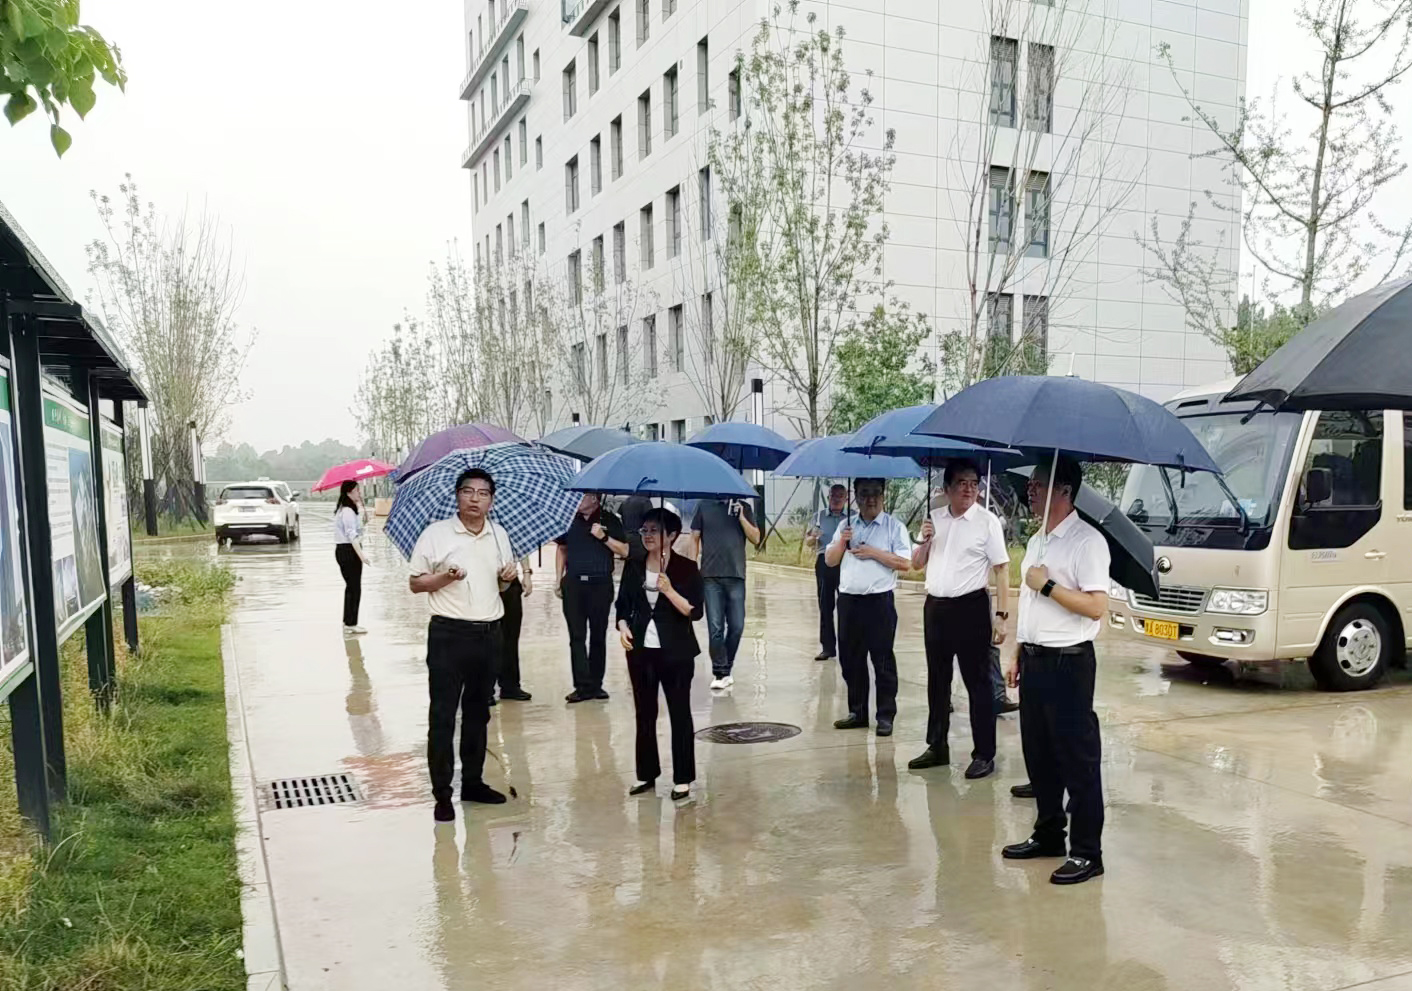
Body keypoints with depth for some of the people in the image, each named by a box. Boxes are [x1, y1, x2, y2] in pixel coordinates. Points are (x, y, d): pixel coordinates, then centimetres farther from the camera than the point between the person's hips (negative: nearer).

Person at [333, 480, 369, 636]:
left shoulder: (343, 509, 15)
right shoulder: (348, 511, -18)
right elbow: (352, 535, -25)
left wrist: (360, 504, 14)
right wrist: (361, 555, -27)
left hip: (342, 550, 11)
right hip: (349, 551, -11)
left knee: (351, 587, 17)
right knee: (355, 588, -5)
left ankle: (348, 623, 25)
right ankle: (351, 625, -2)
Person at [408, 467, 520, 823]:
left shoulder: (500, 535, 10)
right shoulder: (436, 533, -5)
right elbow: (415, 582, -2)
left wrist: (508, 576, -2)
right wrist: (445, 577, -20)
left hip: (489, 634, 5)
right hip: (449, 634, -5)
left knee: (478, 711, 14)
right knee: (442, 715, -1)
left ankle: (472, 781, 26)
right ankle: (442, 793, 8)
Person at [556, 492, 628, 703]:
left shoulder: (609, 520, 1)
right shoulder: (570, 519, 9)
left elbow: (624, 551, -1)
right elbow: (562, 550, 17)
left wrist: (603, 537, -14)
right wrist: (559, 580, 10)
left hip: (601, 584, -2)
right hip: (573, 584, 2)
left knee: (598, 636, 5)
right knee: (577, 637, -1)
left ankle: (595, 684, 14)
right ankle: (583, 686, 1)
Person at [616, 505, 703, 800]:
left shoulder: (686, 568, -6)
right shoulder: (633, 566, 5)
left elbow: (694, 612, -12)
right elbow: (622, 605, 11)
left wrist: (669, 591, -24)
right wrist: (623, 627, -7)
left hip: (676, 653, -4)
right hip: (640, 651, 4)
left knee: (680, 713, 5)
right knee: (645, 713, 12)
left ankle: (683, 779, 15)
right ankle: (646, 774, 25)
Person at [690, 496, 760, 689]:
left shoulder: (743, 507, 9)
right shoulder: (704, 505, 7)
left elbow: (756, 539, 3)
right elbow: (695, 538, 8)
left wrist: (741, 516, -8)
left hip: (736, 575, 1)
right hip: (710, 576, -1)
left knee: (737, 626, 3)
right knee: (715, 627, -3)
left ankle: (725, 667, 20)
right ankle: (720, 672, 5)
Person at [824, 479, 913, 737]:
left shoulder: (894, 527, 0)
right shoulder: (846, 526, 14)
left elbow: (905, 562, -9)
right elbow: (830, 560, 13)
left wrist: (873, 553, -14)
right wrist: (841, 543, -6)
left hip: (879, 601, -5)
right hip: (848, 600, 5)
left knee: (883, 661, -1)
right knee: (850, 659, 10)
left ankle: (886, 716, 7)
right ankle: (857, 712, 22)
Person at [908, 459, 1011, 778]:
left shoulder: (987, 521, -6)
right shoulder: (934, 518, 8)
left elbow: (1001, 569, -8)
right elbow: (916, 564, 14)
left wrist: (1001, 615, -14)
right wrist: (925, 541, -6)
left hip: (971, 608, -5)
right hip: (935, 607, 5)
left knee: (977, 683, 1)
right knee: (937, 680, 14)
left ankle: (984, 754, 10)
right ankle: (937, 747, 26)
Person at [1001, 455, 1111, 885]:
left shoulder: (1086, 541, -13)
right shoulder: (1037, 541, 15)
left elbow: (1096, 606, -21)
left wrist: (1048, 584, -19)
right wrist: (1019, 655, 17)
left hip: (1067, 663, -9)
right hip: (1034, 661, 9)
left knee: (1078, 759, -1)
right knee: (1038, 753, 15)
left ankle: (1087, 852, 8)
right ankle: (1048, 835, 28)